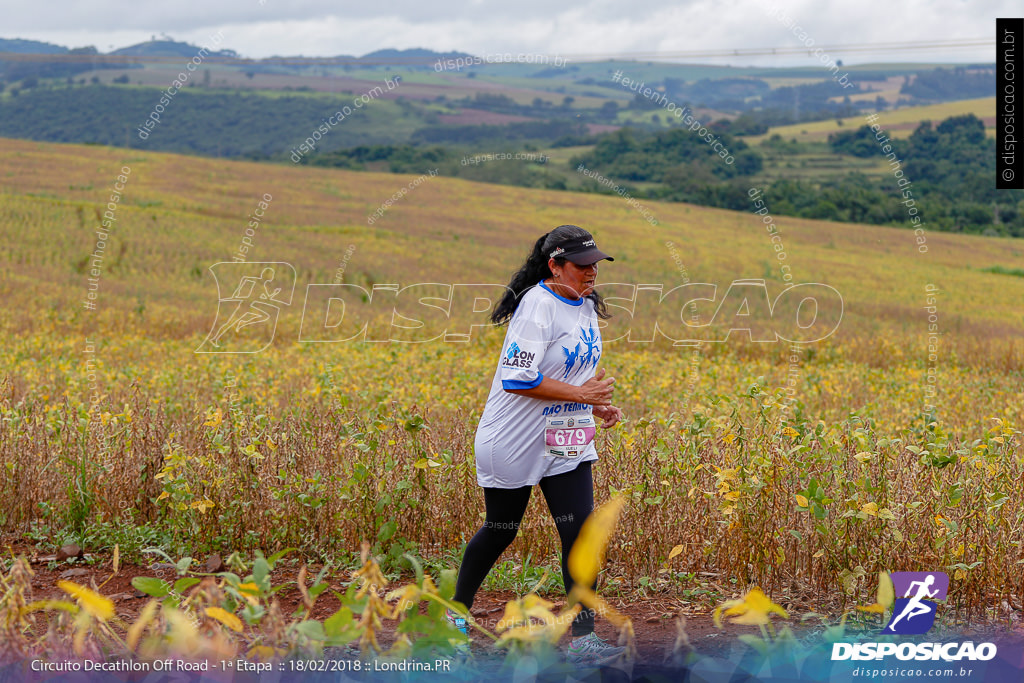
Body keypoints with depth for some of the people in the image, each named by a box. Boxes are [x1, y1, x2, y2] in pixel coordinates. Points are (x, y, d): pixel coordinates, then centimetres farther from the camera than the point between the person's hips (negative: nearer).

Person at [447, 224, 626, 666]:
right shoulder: (538, 306, -19)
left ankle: (583, 637, -2)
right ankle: (457, 611, 31)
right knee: (500, 532, 8)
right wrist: (579, 393, -24)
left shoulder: (586, 306, 8)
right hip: (514, 443, -7)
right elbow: (517, 379, -26)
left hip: (567, 442, 7)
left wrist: (598, 405, 4)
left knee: (580, 532, -4)